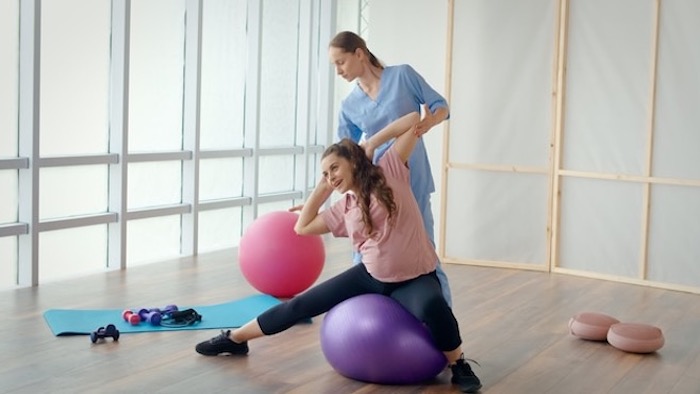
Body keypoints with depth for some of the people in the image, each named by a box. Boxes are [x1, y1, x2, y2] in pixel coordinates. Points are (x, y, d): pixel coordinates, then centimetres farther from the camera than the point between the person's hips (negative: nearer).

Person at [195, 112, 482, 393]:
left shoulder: (390, 172, -6)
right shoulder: (344, 209, 6)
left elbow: (413, 119, -6)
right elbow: (302, 227, 10)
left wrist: (371, 143, -3)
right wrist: (322, 186, 9)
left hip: (416, 279, -4)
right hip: (371, 277, 5)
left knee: (432, 306, -41)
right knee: (302, 305, 3)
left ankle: (458, 365, -14)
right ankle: (234, 339, 19)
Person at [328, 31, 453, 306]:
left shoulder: (402, 75, -3)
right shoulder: (349, 106, 6)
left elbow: (441, 106, 1)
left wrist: (430, 121, -23)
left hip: (412, 183, -4)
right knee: (364, 257, 7)